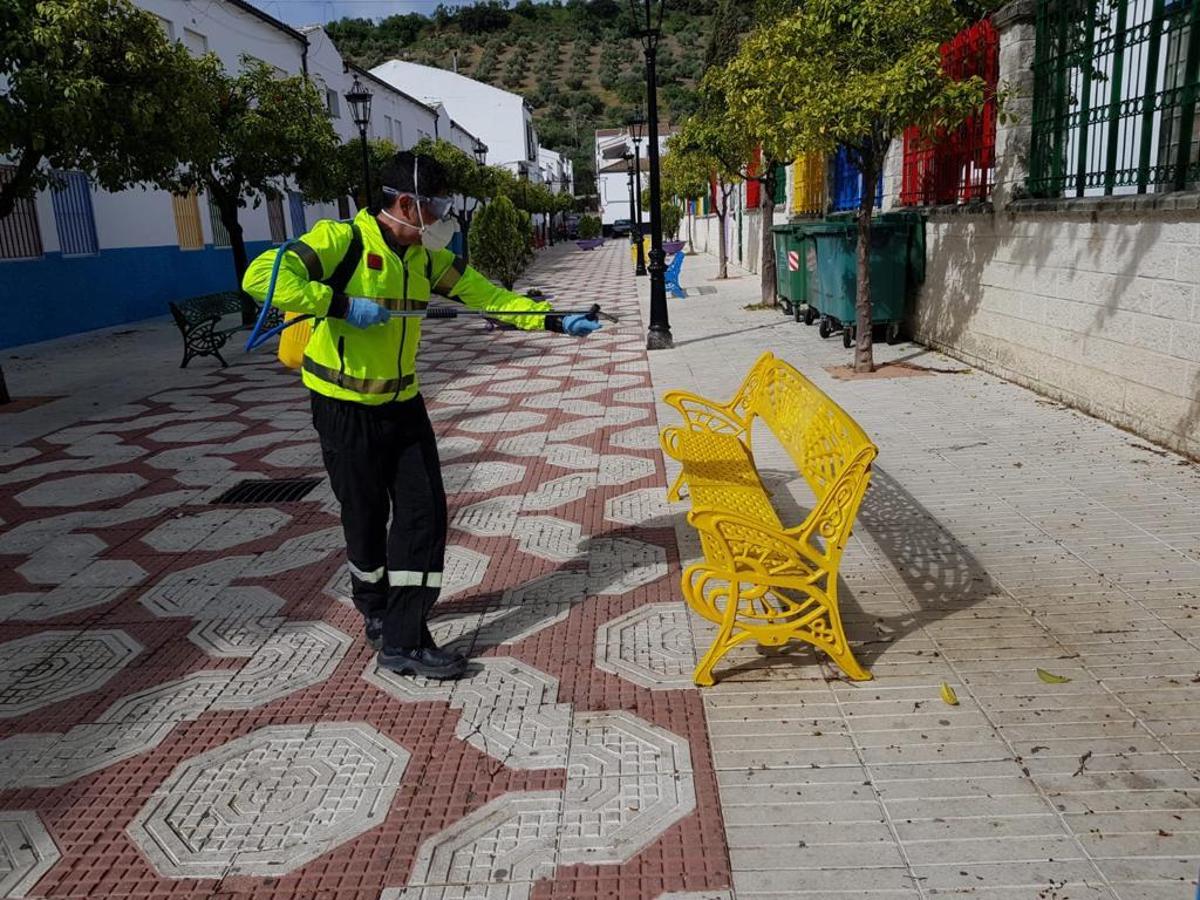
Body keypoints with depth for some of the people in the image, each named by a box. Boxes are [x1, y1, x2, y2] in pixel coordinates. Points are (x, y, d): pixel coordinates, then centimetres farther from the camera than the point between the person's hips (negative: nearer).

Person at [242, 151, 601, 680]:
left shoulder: (428, 258, 3)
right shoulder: (340, 240, -16)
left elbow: (489, 297, 5)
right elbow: (260, 277, -25)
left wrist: (556, 321, -4)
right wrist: (341, 304, -29)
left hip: (403, 403, 6)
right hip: (345, 408, -5)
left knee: (424, 512, -2)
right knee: (366, 515, 8)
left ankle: (403, 639, 7)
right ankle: (375, 608, 37)